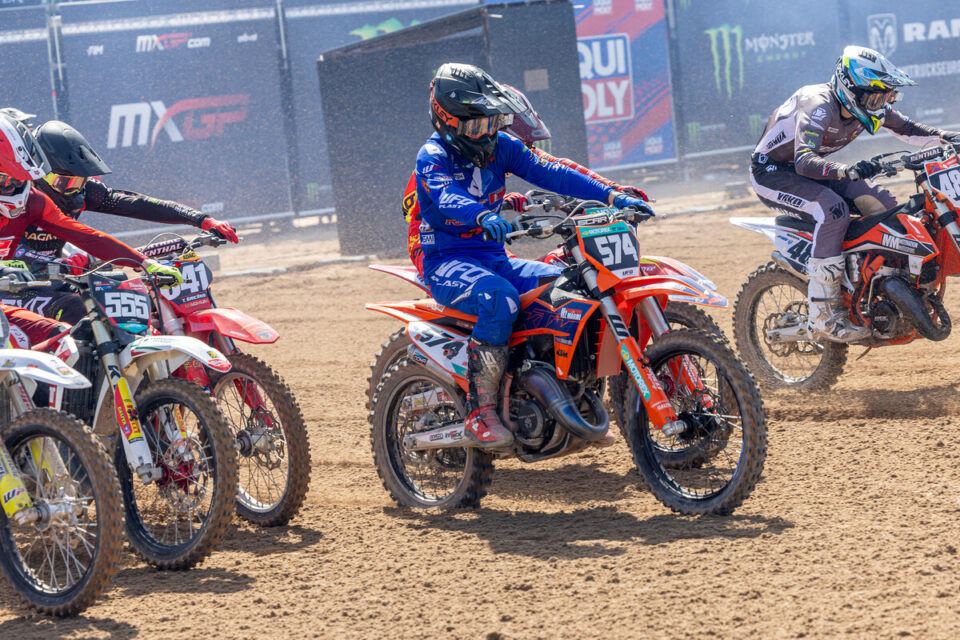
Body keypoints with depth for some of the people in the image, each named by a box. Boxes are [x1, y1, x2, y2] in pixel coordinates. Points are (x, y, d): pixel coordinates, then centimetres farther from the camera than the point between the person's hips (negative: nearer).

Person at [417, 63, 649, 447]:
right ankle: (480, 412, -33)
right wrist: (484, 217, -55)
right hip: (446, 261, -7)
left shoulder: (500, 147, 9)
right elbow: (446, 198, -32)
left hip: (494, 257, 7)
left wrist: (610, 195, -13)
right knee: (500, 297, -37)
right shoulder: (433, 157, -11)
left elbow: (547, 173, 0)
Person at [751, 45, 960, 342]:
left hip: (809, 167, 9)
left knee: (882, 203, -5)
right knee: (833, 209, -32)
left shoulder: (866, 106, -6)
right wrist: (848, 171, -61)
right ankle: (822, 315, -32)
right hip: (771, 170, -9)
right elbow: (804, 161, -44)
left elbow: (907, 128, 8)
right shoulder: (819, 105, -32)